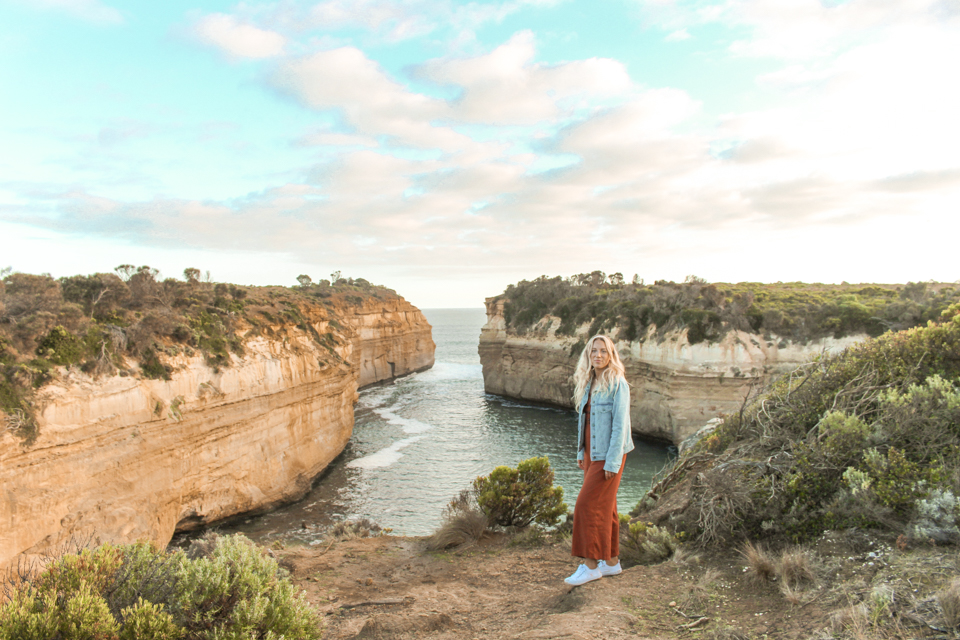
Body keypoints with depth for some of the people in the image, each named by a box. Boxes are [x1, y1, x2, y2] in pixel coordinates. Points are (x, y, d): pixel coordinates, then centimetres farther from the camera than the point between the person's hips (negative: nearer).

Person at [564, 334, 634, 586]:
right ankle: (611, 561, 22)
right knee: (604, 507, 12)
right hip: (592, 452, 8)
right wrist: (581, 452, 14)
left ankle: (590, 565, 3)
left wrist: (612, 462, -20)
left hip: (608, 454, -8)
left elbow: (620, 424, -18)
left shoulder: (617, 384, -14)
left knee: (588, 505, -7)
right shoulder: (590, 383, 9)